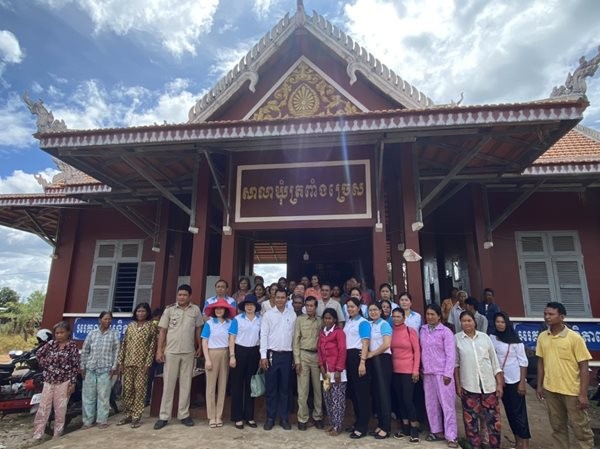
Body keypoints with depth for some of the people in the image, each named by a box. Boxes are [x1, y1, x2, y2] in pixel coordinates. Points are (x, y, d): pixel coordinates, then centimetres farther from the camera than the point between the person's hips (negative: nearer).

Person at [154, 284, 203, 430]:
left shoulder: (196, 310, 2)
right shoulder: (169, 310, -1)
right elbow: (162, 331, 1)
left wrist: (199, 347, 9)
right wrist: (159, 350, -4)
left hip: (189, 352, 1)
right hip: (171, 352, -1)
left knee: (186, 384, 9)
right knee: (168, 384, 6)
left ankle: (183, 415, 20)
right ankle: (163, 416, 16)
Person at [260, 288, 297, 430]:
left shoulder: (292, 315, 4)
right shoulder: (268, 314, -1)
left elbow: (294, 335, 6)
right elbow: (263, 335, -3)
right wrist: (263, 356, -9)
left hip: (287, 355, 2)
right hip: (272, 354, -1)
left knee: (285, 388, 9)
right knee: (271, 388, 6)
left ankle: (284, 418, 20)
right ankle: (270, 418, 17)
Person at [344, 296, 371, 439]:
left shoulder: (363, 323, -8)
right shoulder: (347, 322, 14)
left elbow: (365, 343, -14)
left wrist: (362, 362, -22)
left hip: (358, 356, -8)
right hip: (348, 357, 8)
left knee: (362, 391, 0)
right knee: (352, 390, 15)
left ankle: (363, 426, 9)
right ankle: (358, 421, 28)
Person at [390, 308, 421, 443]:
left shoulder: (410, 331, -8)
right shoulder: (391, 331, 3)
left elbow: (417, 351, -7)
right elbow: (390, 350, 8)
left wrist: (416, 370, -11)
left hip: (408, 370, -4)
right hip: (395, 370, 5)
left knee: (408, 399, -3)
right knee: (400, 399, 12)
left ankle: (414, 430, 11)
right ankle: (405, 428, 24)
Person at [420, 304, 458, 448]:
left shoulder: (446, 331, -7)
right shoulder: (423, 330, 7)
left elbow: (451, 354, -9)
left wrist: (447, 374, -14)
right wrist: (421, 368, 7)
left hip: (442, 373, -5)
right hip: (427, 373, 5)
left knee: (447, 404, -1)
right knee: (431, 403, 11)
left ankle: (451, 436, 7)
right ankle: (437, 431, 24)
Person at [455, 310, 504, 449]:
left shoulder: (484, 337, 1)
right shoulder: (456, 339, -3)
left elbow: (494, 361, 5)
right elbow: (455, 363, 2)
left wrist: (499, 384, 3)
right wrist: (457, 385, 0)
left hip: (489, 384, 2)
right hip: (468, 386, -1)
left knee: (493, 417, 9)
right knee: (471, 418, 7)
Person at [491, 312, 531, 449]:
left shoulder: (515, 340, -10)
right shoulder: (492, 338, 0)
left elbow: (523, 362, -8)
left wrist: (522, 382, -12)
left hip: (515, 381, -4)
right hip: (501, 381, 4)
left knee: (519, 412, 0)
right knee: (509, 412, 12)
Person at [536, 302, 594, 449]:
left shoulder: (574, 337, -13)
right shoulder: (542, 337, 0)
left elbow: (584, 367, -11)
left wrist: (583, 394, -13)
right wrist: (539, 385, 7)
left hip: (572, 391, -4)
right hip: (550, 390, 4)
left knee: (581, 429, 9)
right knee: (557, 427, 15)